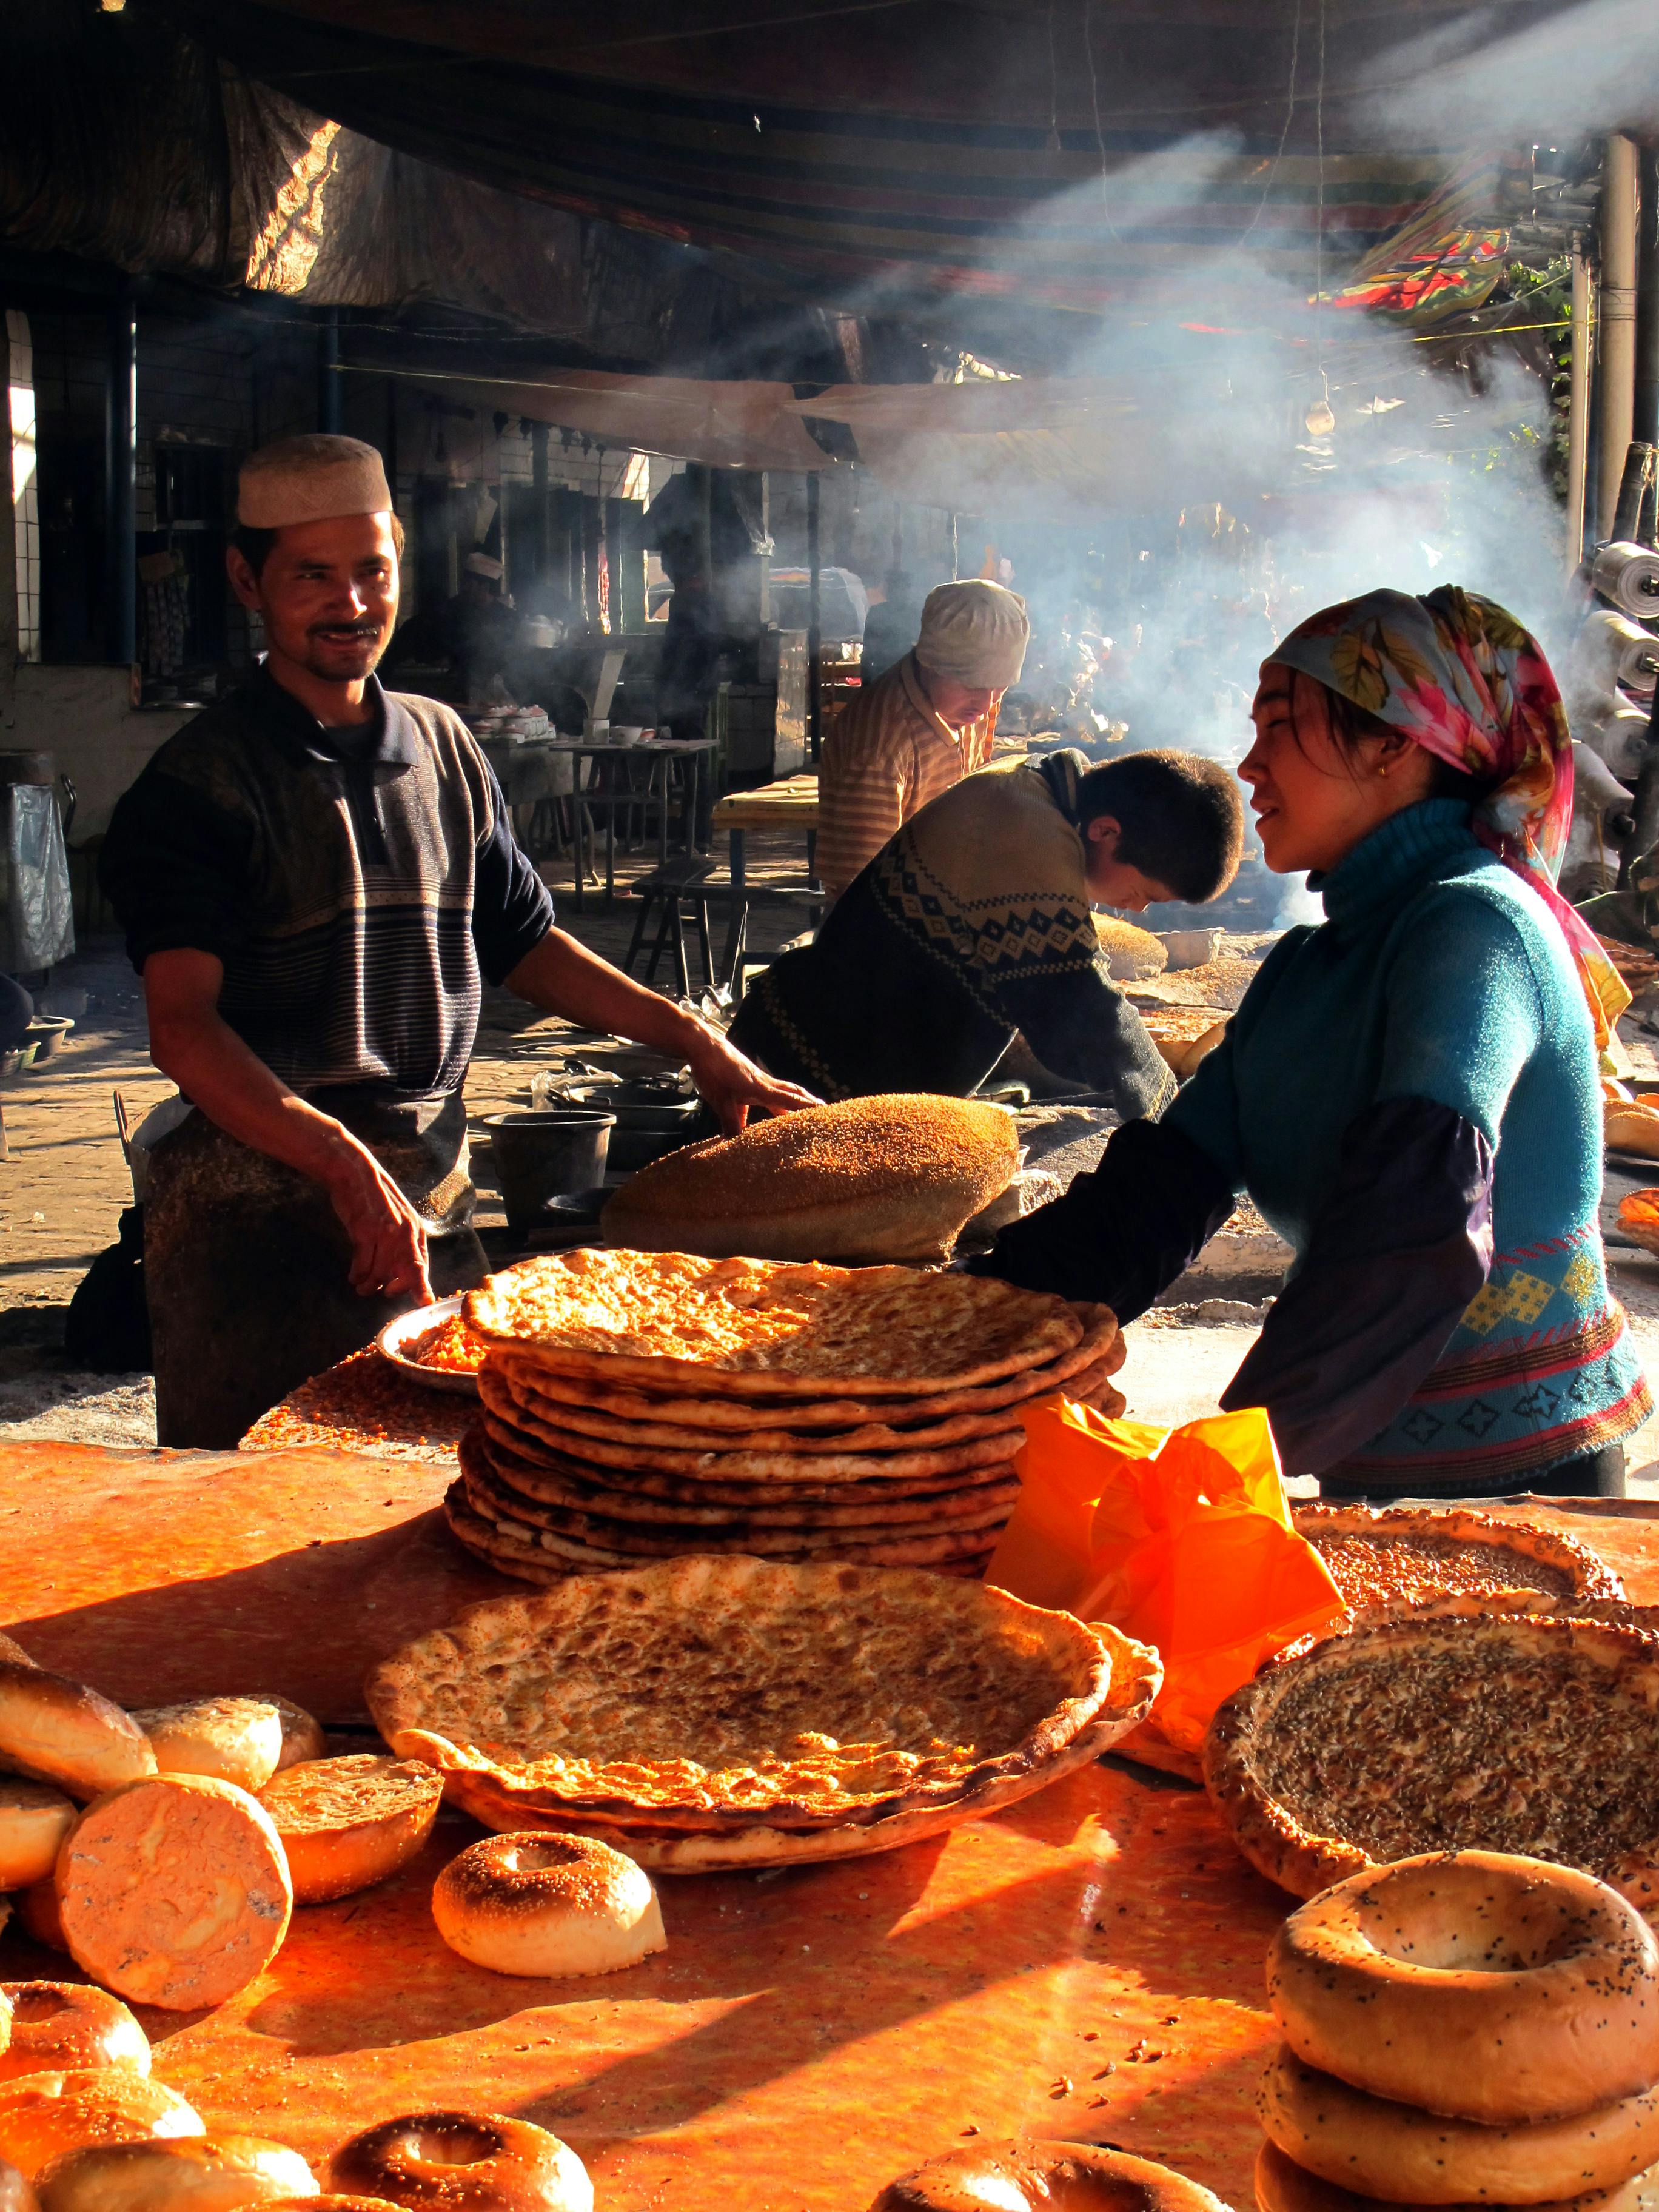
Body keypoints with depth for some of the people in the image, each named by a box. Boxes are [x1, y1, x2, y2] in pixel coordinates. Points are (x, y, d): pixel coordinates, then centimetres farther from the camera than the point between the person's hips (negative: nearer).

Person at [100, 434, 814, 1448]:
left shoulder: (447, 750, 13)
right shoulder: (200, 783, -7)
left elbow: (523, 942, 23)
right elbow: (184, 1026, -17)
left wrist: (697, 1041, 14)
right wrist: (345, 1165, -30)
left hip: (433, 1201, 5)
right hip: (258, 1199, -5)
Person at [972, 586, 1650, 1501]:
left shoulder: (1471, 928, -18)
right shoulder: (1308, 967, 9)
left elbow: (1421, 1234, -32)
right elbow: (1157, 1189, 3)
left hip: (1515, 1474, -7)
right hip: (1372, 1469, 8)